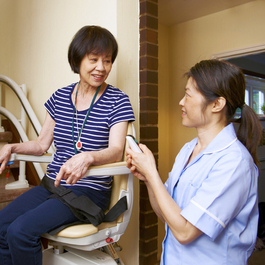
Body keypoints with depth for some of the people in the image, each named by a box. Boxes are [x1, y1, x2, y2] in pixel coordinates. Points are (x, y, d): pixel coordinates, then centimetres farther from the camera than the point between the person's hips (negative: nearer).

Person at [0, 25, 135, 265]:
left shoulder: (117, 101, -4)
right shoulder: (60, 97, 10)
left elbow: (116, 151, -15)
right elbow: (42, 143, 15)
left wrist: (87, 157, -35)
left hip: (89, 190, -5)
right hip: (51, 184, 5)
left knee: (20, 231, -20)